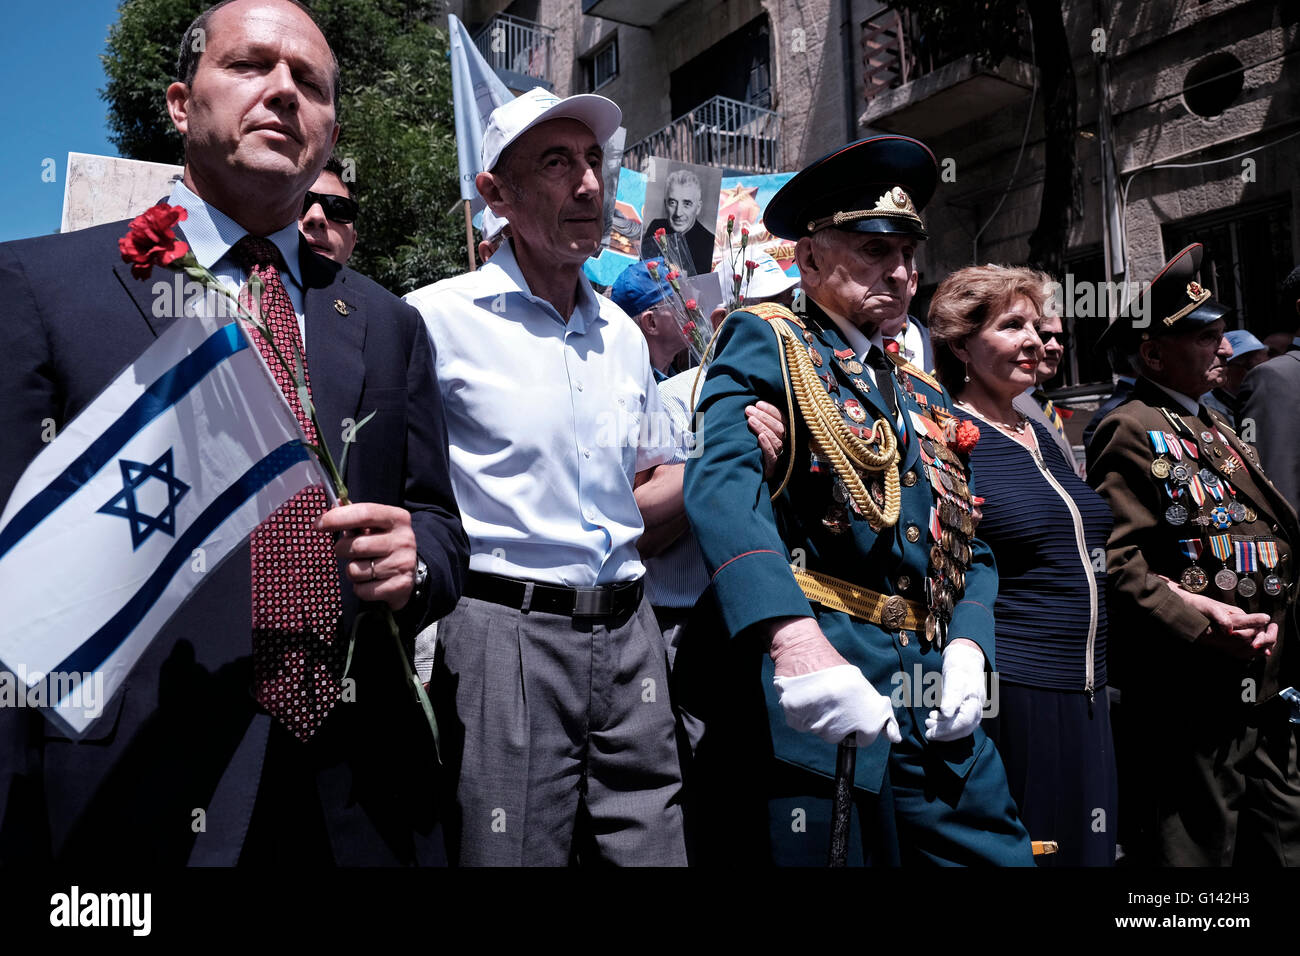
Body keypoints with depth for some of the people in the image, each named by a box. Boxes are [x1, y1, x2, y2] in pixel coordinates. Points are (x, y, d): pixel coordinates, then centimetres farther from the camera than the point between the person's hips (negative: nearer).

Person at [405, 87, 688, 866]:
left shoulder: (623, 334, 12)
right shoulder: (440, 318, -6)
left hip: (628, 633, 6)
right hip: (508, 633, -5)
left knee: (650, 846, 12)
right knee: (513, 853, 5)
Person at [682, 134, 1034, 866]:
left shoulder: (929, 400, 21)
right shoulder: (766, 345, 0)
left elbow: (971, 549, 20)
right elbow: (725, 485, -18)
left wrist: (967, 647, 0)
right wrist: (797, 642, -32)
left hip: (937, 712, 7)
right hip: (818, 694, -6)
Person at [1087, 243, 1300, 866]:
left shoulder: (1215, 427, 18)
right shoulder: (1131, 430, -13)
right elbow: (1115, 560, -21)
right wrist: (1203, 627, -25)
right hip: (1189, 693, -9)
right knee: (1196, 847, 4)